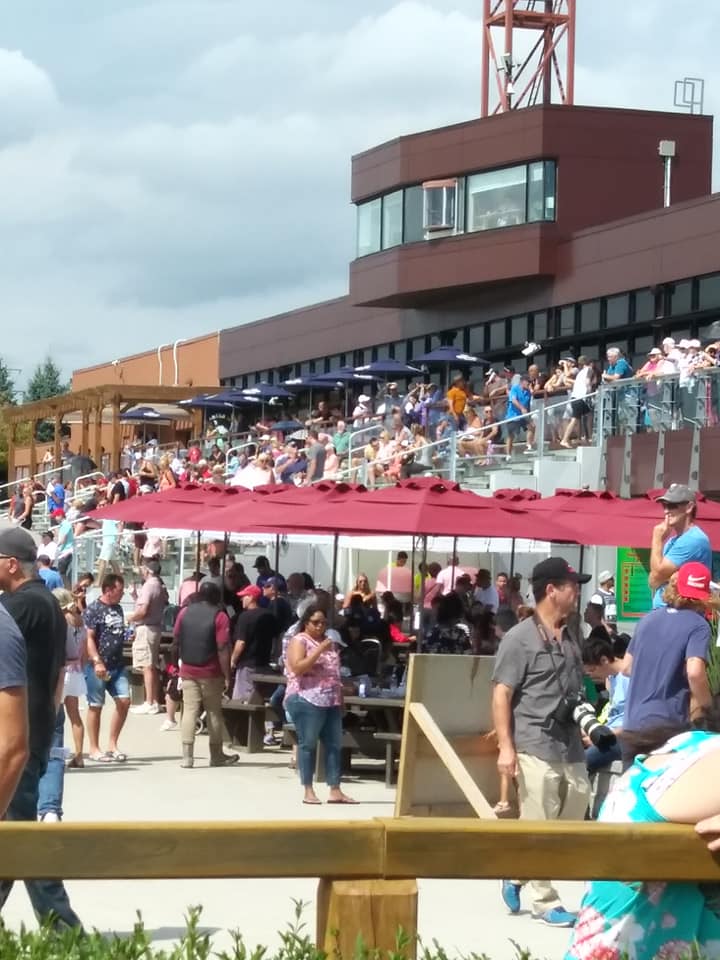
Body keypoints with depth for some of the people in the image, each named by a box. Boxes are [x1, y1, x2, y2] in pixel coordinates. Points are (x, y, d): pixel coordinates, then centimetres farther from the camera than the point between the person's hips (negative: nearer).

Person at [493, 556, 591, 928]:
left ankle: (517, 876, 24)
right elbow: (501, 695, -9)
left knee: (573, 820, 9)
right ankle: (545, 901, 6)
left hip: (571, 745, 7)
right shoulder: (520, 638, -6)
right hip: (536, 747, -7)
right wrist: (505, 746, -16)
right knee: (538, 827, -3)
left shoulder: (571, 638, 15)